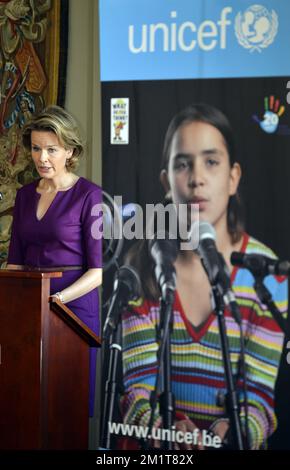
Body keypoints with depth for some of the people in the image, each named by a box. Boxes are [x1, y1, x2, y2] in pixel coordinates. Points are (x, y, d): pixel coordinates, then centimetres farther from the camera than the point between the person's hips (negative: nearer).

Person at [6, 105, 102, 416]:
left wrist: (58, 298, -20)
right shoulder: (25, 195, 12)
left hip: (75, 306, -5)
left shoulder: (89, 195, -6)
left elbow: (98, 269, -10)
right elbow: (15, 260, 14)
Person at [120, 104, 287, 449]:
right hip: (156, 447, 1)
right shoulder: (141, 266, -2)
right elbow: (137, 386, -6)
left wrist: (230, 437, -26)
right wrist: (160, 429, -25)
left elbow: (259, 397, -7)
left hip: (234, 444, -1)